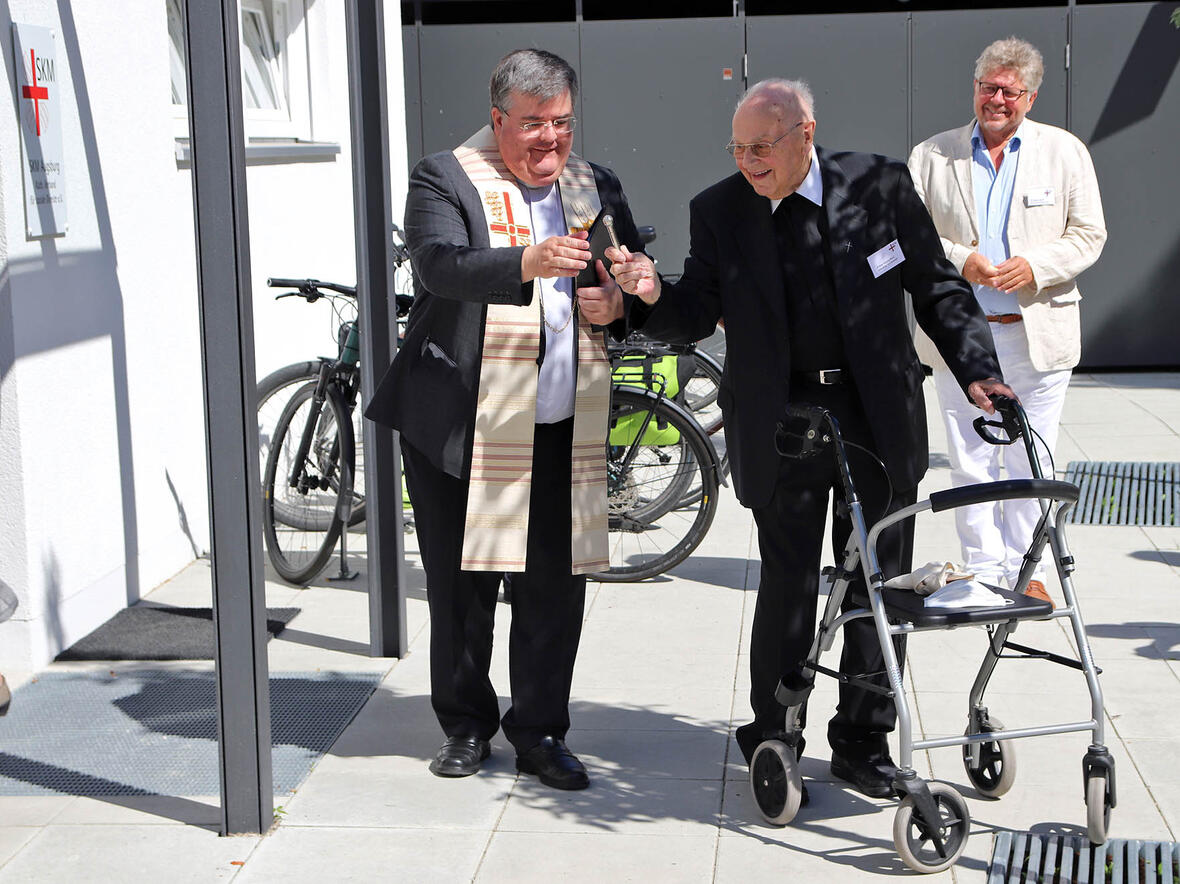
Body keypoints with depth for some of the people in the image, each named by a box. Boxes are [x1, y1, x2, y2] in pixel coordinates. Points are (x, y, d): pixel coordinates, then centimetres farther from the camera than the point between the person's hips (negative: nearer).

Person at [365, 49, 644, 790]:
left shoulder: (599, 188, 15)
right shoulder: (446, 180, -2)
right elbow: (439, 263, -20)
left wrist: (616, 303, -2)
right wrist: (528, 263, -37)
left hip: (567, 430, 4)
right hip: (464, 425, -3)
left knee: (558, 583, 4)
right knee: (462, 584, 6)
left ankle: (540, 730, 19)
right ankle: (467, 723, 24)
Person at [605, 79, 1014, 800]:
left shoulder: (879, 186, -3)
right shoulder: (719, 211, -1)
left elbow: (939, 289, 4)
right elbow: (697, 316, -1)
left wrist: (977, 370, -5)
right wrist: (654, 296, -22)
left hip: (879, 417, 1)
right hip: (781, 427, -1)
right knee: (789, 585, -1)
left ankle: (863, 742, 24)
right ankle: (772, 742, 18)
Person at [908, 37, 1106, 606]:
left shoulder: (1066, 152, 6)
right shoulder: (931, 156, 7)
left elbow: (1088, 235, 4)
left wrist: (1035, 266, -13)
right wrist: (958, 261, -13)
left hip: (1039, 331, 0)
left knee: (1031, 461, 5)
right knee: (970, 461, 2)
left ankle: (1025, 570, 17)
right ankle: (983, 571, 12)